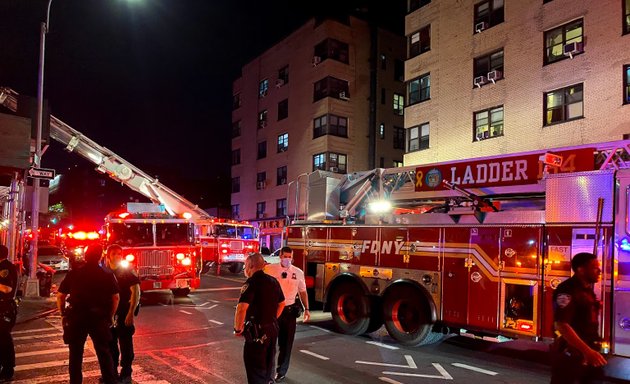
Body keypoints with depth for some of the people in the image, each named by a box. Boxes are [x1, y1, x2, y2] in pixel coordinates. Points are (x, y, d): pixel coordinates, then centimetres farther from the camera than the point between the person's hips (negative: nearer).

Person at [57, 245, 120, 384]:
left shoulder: (73, 274, 2)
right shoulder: (108, 275, -1)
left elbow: (60, 296, 3)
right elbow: (116, 297, -2)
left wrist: (64, 315, 12)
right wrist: (110, 316, 8)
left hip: (76, 317, 1)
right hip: (99, 317, 0)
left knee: (76, 354, 13)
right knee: (104, 352, 10)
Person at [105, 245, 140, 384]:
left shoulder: (128, 272, -7)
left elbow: (136, 292, -13)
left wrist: (131, 313, -21)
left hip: (124, 314, -5)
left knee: (126, 345, 1)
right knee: (110, 344, 13)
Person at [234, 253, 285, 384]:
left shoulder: (251, 283, -18)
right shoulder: (273, 281, 5)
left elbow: (241, 308, -30)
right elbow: (281, 304, 16)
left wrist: (238, 329, -17)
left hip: (257, 332, -7)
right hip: (272, 330, 7)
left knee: (255, 368, 6)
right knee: (268, 365, 24)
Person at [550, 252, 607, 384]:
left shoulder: (587, 289, 10)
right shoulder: (567, 290, -20)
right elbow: (562, 325, -28)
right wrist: (587, 351, -30)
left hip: (588, 351, 9)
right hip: (570, 354, -9)